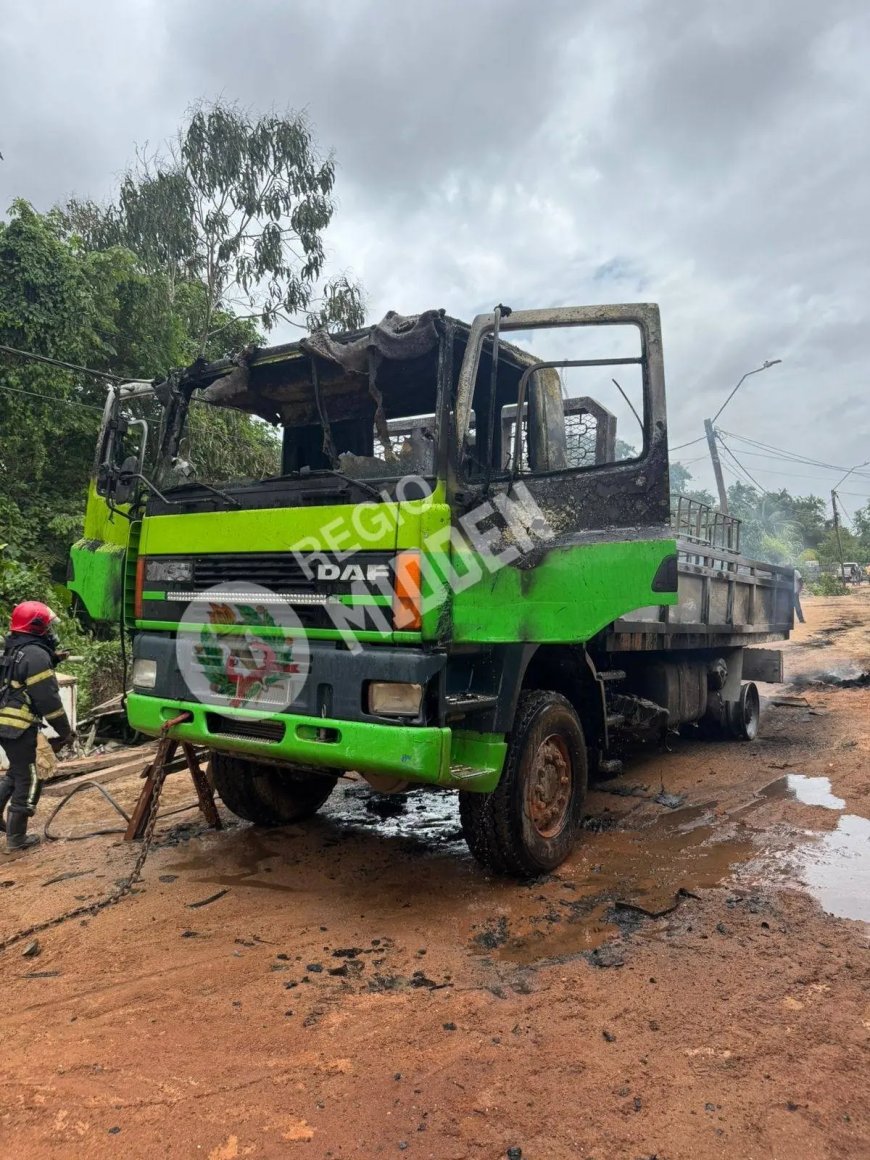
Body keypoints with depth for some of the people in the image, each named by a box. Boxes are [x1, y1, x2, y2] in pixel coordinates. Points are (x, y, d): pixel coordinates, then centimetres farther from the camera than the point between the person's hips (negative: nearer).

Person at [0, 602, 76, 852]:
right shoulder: (36, 654, -16)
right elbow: (48, 699, -17)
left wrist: (51, 661, 13)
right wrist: (66, 731, -10)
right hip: (21, 727, -9)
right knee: (28, 779, 2)